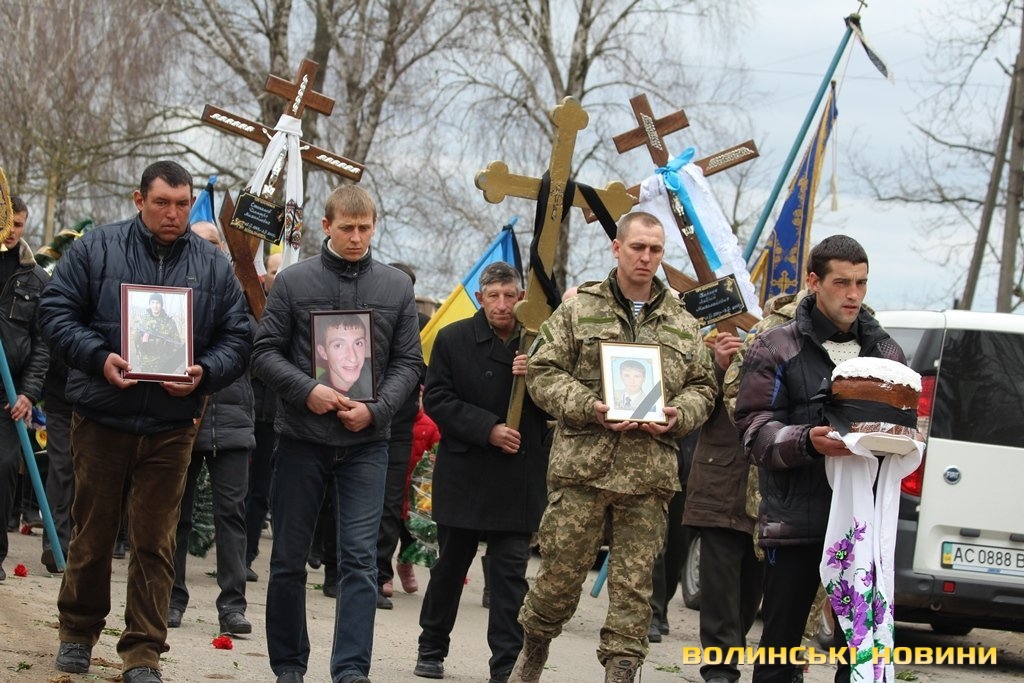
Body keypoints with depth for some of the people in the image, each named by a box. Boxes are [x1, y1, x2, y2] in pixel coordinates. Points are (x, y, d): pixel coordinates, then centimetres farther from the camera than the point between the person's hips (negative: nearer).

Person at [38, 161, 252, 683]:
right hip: (101, 418, -1)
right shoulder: (96, 250, 0)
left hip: (171, 427, 1)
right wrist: (99, 358, -17)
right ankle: (78, 631, 28)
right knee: (92, 532, 10)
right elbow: (55, 312, -2)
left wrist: (204, 373, -13)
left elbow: (236, 339, 6)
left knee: (155, 541, 2)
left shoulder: (213, 267, 5)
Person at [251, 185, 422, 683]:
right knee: (289, 558, 7)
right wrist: (307, 390, -16)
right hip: (301, 438, 0)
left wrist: (376, 410, -11)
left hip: (366, 442, 0)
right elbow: (265, 353, 0)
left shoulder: (396, 287, 5)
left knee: (359, 559, -6)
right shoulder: (293, 281, 0)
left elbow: (408, 362, 5)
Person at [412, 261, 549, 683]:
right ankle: (432, 649, 26)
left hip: (518, 479, 0)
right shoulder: (453, 339, 0)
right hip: (463, 472, 0)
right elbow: (437, 399, -4)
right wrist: (488, 428, -14)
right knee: (450, 565, 12)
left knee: (510, 573, -2)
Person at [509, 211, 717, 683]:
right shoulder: (578, 310, 5)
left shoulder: (682, 324, 14)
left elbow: (702, 388, 17)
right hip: (582, 464, -2)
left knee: (634, 581, 1)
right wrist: (588, 407, -13)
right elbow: (542, 372, 1)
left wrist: (679, 414, -4)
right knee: (561, 569, 3)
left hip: (650, 471, 2)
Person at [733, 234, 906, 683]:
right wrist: (807, 442, -23)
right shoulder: (776, 349, 3)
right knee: (780, 642, 4)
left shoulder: (886, 352, 16)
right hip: (796, 521, -3)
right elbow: (754, 430, -4)